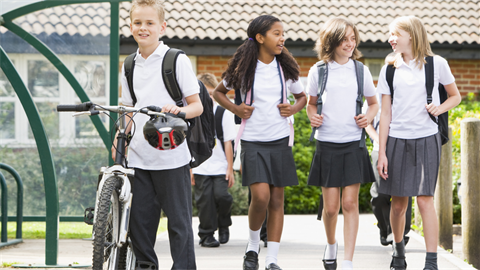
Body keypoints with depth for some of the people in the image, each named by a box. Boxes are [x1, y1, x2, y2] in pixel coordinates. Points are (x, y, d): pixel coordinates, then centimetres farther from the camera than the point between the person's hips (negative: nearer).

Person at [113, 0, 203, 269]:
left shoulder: (177, 60, -2)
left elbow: (197, 105, -3)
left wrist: (180, 110, -24)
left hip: (171, 155, -5)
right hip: (138, 156, 5)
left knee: (179, 220, -1)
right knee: (139, 218, 7)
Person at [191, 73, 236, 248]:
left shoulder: (223, 113, 2)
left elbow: (228, 143, 3)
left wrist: (230, 169, 1)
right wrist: (189, 169, 4)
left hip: (220, 167, 0)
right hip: (200, 168, 1)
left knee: (221, 196, -11)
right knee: (204, 201, 0)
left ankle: (224, 225, 16)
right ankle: (206, 235, 11)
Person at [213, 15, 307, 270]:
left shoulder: (285, 67, 5)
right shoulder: (244, 67, -1)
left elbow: (302, 97, 19)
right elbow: (218, 92, 12)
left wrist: (293, 109, -2)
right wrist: (235, 109, -4)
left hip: (280, 140, 3)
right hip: (252, 140, -3)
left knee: (276, 199, 2)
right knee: (261, 196, -16)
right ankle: (253, 244, 11)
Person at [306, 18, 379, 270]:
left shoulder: (361, 70, 5)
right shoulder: (318, 71, 3)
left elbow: (374, 103, 16)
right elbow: (311, 103, 15)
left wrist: (368, 116, -4)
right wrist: (312, 116, -6)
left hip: (353, 144, 0)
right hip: (327, 145, 0)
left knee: (350, 203, -6)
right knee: (331, 206, 1)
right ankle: (331, 244, 32)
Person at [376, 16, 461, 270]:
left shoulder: (436, 64, 1)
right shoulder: (389, 70, 7)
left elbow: (455, 96, 14)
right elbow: (385, 113, 7)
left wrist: (439, 108, -8)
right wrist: (382, 152, 2)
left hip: (426, 139, -2)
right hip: (397, 141, 2)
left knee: (425, 199, -10)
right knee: (398, 203, 6)